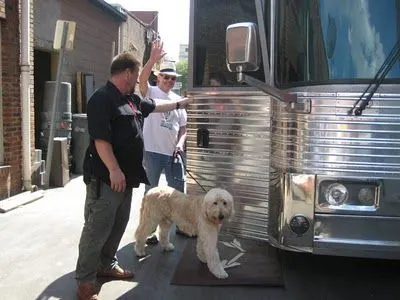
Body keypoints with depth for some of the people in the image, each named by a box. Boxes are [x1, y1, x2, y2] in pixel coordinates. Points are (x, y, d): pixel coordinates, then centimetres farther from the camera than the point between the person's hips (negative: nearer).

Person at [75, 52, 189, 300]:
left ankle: (107, 265, 34)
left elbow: (154, 106, 33)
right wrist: (114, 170, -28)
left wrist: (180, 103, 40)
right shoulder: (102, 99, -15)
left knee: (118, 226, 18)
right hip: (106, 177, -10)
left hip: (126, 176, 10)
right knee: (97, 229, -4)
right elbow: (100, 139, -23)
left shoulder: (131, 99, 14)